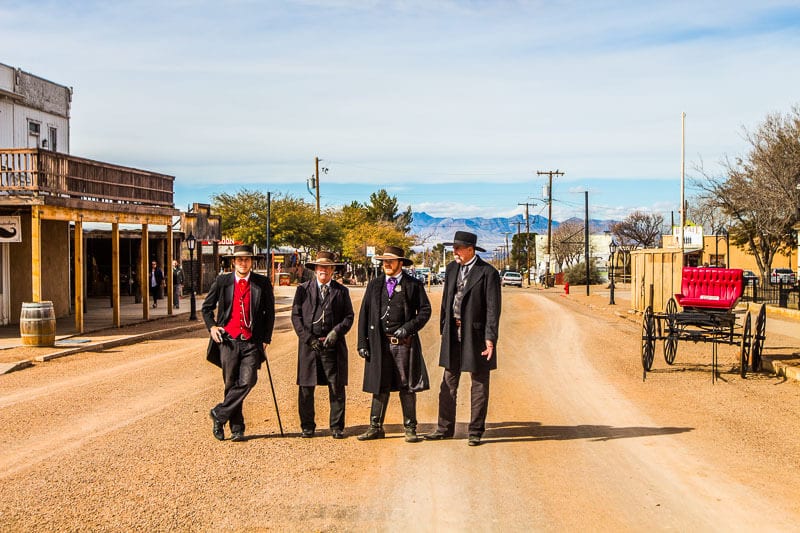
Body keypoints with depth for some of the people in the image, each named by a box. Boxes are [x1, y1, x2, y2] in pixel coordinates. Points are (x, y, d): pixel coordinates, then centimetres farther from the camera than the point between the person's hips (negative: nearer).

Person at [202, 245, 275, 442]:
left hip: (252, 341, 0)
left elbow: (270, 312, 10)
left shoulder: (262, 283, 4)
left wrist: (266, 338, 4)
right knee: (231, 384, 4)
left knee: (247, 381, -13)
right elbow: (206, 307, 16)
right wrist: (211, 326, 2)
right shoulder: (222, 281, 5)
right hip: (227, 339, 0)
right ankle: (236, 428, 15)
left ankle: (219, 414, 4)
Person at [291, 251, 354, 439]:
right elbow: (296, 315, 4)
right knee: (306, 388, 2)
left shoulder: (341, 291, 10)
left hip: (333, 345, 0)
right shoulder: (303, 289, 9)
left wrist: (336, 332, -11)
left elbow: (349, 316, 7)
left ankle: (337, 427, 12)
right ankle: (307, 427, 15)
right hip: (308, 344, 0)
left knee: (337, 388, 1)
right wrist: (308, 338, -6)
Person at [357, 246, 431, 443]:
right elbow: (364, 314, 10)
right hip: (380, 343, 2)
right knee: (380, 386, 7)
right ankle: (376, 427, 16)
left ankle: (410, 428, 14)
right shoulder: (374, 285, 10)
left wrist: (409, 327, -11)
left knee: (407, 387, 4)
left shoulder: (414, 285, 3)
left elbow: (425, 310, 3)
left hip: (405, 343, -2)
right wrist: (362, 342, 3)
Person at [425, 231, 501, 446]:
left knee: (479, 384, 5)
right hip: (453, 332, 6)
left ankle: (476, 431, 16)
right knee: (448, 382, 11)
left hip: (476, 334, -6)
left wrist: (490, 338, -18)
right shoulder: (452, 269, 9)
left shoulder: (487, 273, -10)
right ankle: (445, 427, 22)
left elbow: (493, 308, -12)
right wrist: (443, 329, 11)